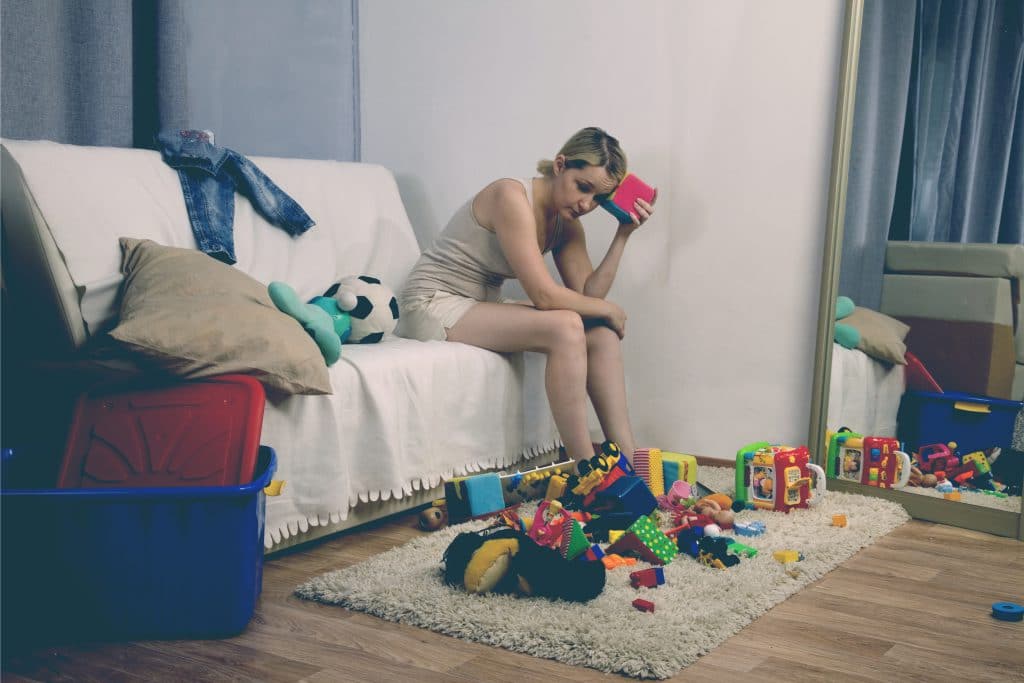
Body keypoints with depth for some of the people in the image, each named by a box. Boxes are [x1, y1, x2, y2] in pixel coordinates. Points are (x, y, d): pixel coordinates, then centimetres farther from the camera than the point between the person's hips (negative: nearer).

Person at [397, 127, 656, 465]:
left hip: (483, 307, 9)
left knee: (602, 333, -9)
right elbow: (544, 295, -27)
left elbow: (588, 295, -5)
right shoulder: (513, 196, -22)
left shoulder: (566, 222, 4)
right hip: (433, 305, -9)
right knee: (565, 328, -27)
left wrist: (623, 234, -8)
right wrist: (609, 309, -13)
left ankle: (627, 461, -8)